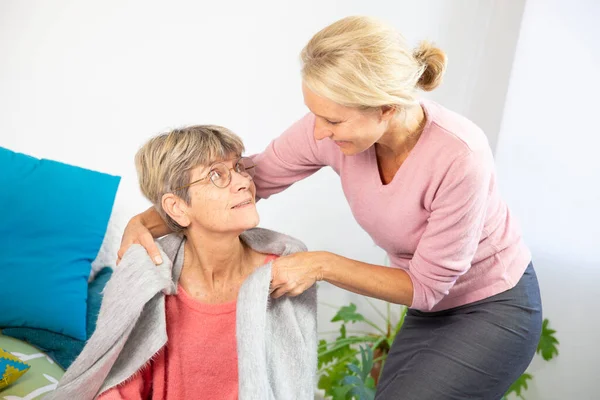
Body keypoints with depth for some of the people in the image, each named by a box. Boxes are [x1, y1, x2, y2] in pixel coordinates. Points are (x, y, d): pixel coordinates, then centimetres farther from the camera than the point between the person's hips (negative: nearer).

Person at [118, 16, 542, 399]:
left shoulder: (458, 156, -35)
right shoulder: (332, 129, -20)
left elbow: (426, 284, -24)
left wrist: (322, 265, -30)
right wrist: (146, 222, -20)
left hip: (495, 309, -5)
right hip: (431, 308, 6)